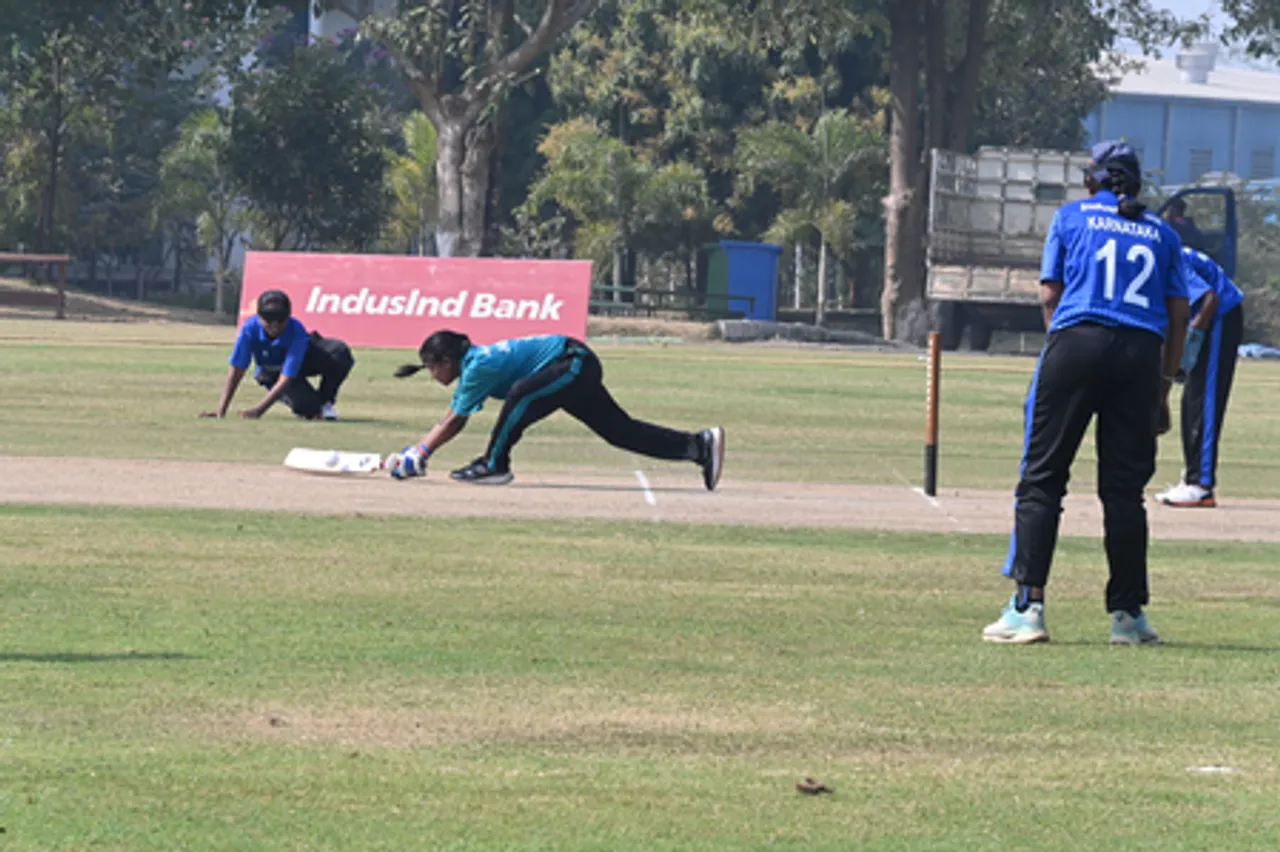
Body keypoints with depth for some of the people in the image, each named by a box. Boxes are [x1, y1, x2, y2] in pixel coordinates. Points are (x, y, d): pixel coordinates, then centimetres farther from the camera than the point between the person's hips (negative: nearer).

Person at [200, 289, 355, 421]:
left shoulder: (297, 332, -36)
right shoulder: (250, 329, -32)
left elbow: (287, 377, -39)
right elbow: (237, 370, -27)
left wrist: (259, 409, -46)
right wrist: (221, 411, -32)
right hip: (271, 372, 0)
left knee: (341, 352, -31)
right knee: (309, 407, -29)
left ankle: (325, 400, -3)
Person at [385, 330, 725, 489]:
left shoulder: (478, 367, -19)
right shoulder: (472, 365, 9)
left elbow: (452, 423, -16)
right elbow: (452, 422, 16)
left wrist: (419, 455, -10)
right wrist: (416, 451, 12)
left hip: (575, 363, -11)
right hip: (575, 372, 11)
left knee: (520, 393, -30)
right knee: (621, 431, 7)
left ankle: (493, 465, -20)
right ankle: (699, 446, 5)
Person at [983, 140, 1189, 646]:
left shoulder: (1071, 216, 13)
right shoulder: (1161, 233, 18)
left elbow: (1049, 295, 8)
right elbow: (1178, 313, 13)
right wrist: (1163, 388, 16)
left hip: (1077, 342, -2)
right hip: (1141, 355, 2)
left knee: (1042, 479, -1)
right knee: (1125, 486, 7)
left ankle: (1028, 606, -12)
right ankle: (1127, 614, 6)